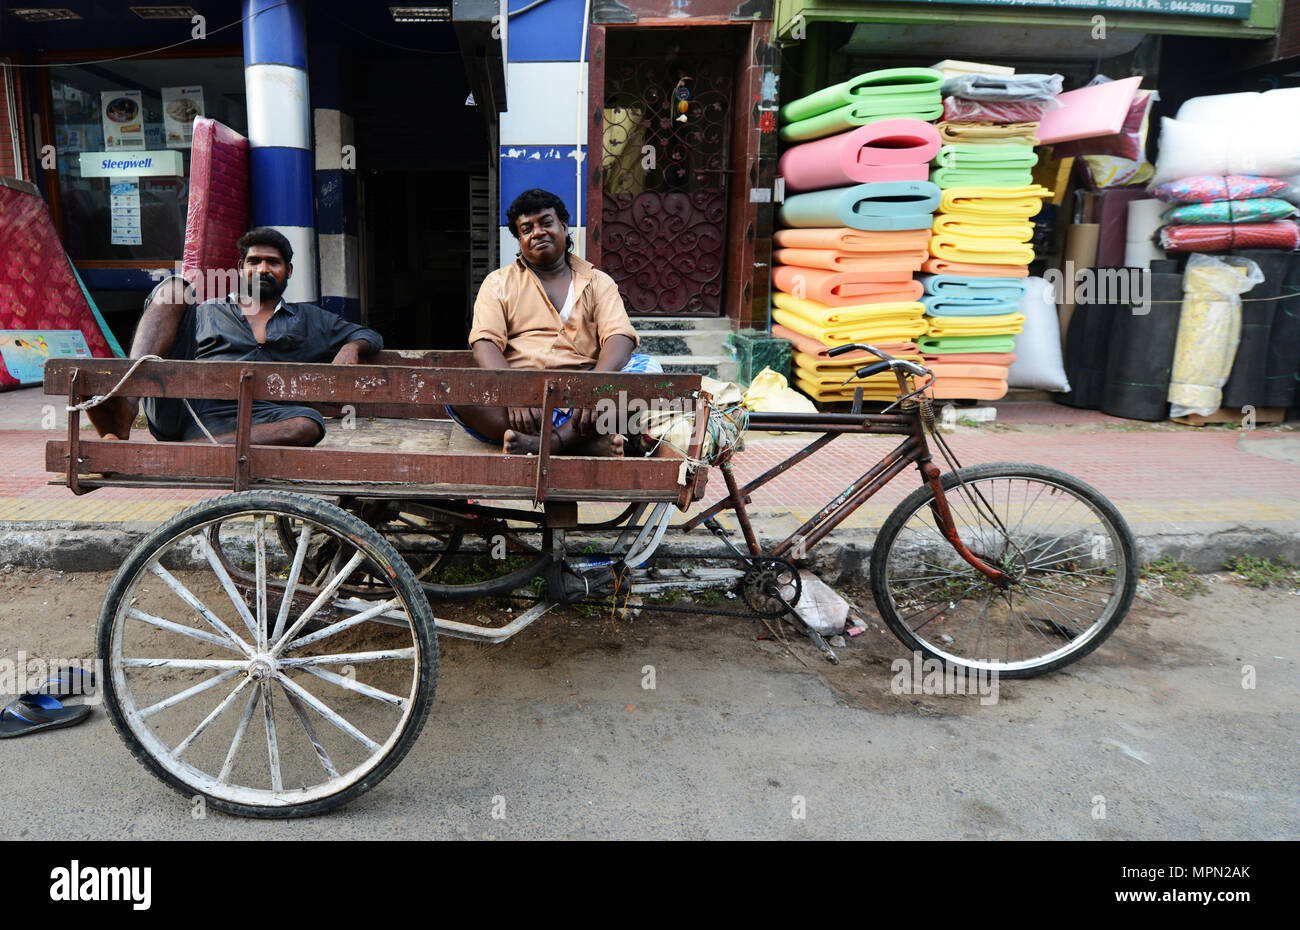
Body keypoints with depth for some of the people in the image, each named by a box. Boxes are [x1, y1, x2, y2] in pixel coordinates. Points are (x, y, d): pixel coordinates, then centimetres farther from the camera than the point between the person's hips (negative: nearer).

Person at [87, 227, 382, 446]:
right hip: (178, 408, 1)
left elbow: (370, 336, 28)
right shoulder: (206, 312, 27)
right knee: (173, 288, -7)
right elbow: (172, 356, 20)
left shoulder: (307, 319, 28)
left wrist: (351, 348, 4)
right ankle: (126, 397, -31)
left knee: (309, 424, -34)